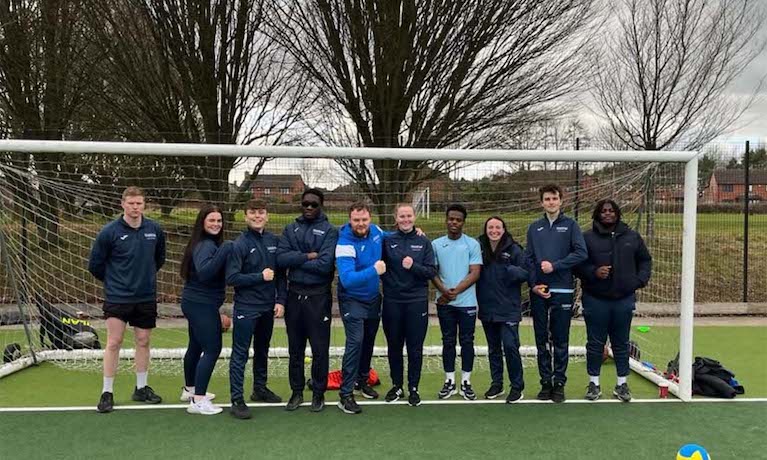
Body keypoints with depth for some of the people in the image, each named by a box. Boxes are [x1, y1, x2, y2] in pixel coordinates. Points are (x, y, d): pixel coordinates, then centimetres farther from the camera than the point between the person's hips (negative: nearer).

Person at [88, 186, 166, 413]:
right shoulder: (109, 232, -11)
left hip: (146, 297, 4)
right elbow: (95, 265, -1)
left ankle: (141, 388, 24)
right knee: (114, 342, -4)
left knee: (143, 341, 11)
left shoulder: (155, 230, -1)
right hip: (117, 297, -3)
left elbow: (160, 258, 17)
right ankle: (107, 393, 8)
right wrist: (113, 281, 7)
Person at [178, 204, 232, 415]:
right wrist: (224, 251, -37)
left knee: (196, 346, 20)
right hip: (202, 305, -10)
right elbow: (203, 273, -35)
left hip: (195, 303, 10)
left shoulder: (209, 243, 11)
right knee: (212, 349, -9)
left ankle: (189, 389, 35)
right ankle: (198, 400, -8)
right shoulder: (206, 245, -19)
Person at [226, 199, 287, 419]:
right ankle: (237, 400, 4)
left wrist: (281, 300, 0)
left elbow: (281, 273, 8)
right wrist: (260, 277, -17)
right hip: (246, 308, -5)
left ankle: (260, 388, 35)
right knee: (240, 354, -1)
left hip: (268, 307, 6)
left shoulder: (274, 241, 4)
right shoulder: (240, 244, -11)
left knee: (262, 350, 19)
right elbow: (232, 278, -15)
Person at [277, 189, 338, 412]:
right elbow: (281, 258, -6)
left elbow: (325, 264, -16)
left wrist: (295, 261, -8)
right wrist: (307, 256, -15)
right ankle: (297, 392, 24)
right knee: (295, 348, 12)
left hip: (318, 296, -3)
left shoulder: (330, 231, -3)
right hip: (294, 294, 3)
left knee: (320, 348, 4)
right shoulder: (290, 230, 9)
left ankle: (318, 393, 17)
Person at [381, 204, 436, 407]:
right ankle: (397, 386, 25)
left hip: (417, 301, 0)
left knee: (415, 348, 5)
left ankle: (413, 388, 17)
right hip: (392, 301, 1)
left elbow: (432, 272, -1)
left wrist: (413, 266, -15)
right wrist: (386, 280, -6)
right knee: (394, 347, 10)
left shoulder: (424, 242, 3)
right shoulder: (387, 240, 2)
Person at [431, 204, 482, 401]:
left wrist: (456, 290, -16)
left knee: (467, 341, 4)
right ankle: (449, 381, 15)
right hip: (444, 302, 2)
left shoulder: (472, 244, 0)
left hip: (466, 302, -1)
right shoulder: (436, 244, 6)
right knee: (448, 341, 8)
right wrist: (443, 290, -13)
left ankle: (466, 382, 12)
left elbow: (475, 273, -6)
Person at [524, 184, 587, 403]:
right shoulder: (534, 228, 11)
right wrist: (533, 284, -5)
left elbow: (581, 253, -7)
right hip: (538, 291, 3)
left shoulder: (570, 225, 3)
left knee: (561, 341, 2)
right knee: (541, 340, 8)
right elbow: (528, 258, 7)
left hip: (562, 290, -3)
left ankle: (559, 383, 12)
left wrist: (555, 265, -13)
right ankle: (545, 382, 17)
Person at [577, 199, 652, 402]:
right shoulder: (587, 238, -2)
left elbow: (645, 260, 17)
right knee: (595, 343, 6)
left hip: (624, 299, 2)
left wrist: (640, 280, 3)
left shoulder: (632, 237, 8)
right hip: (596, 300, -2)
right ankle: (594, 383, 18)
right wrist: (593, 272, -17)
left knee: (621, 343, 10)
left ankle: (622, 383, 21)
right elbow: (577, 264, -1)